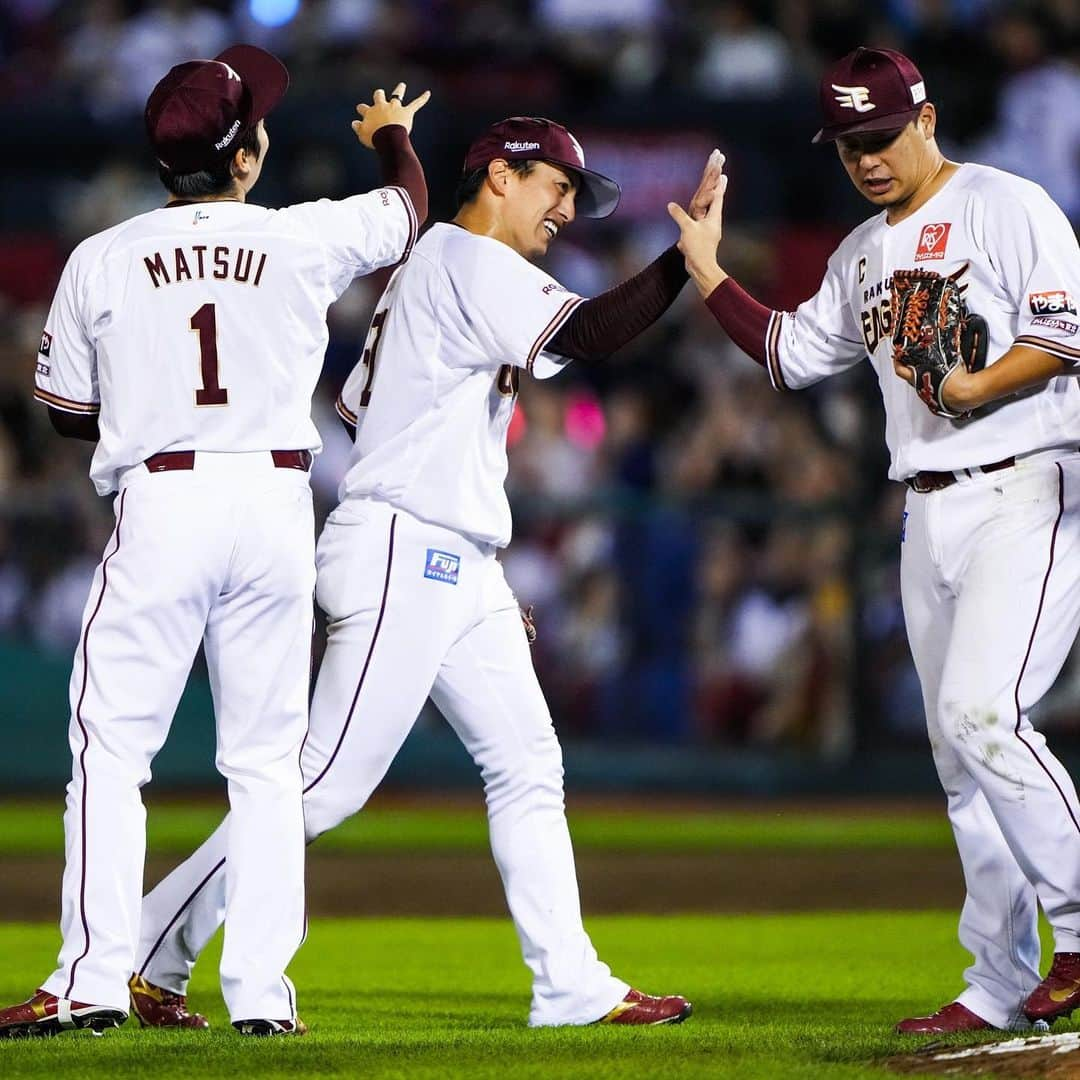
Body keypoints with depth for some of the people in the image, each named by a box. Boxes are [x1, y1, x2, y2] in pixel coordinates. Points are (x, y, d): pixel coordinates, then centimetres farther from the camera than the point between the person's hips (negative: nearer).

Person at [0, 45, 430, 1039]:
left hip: (161, 501, -2)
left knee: (112, 744, 2)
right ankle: (261, 989, 4)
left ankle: (94, 978, -6)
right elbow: (410, 208, 25)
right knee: (266, 759, 8)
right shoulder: (305, 239, 4)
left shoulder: (102, 261, 1)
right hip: (277, 504, 2)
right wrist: (392, 134, 46)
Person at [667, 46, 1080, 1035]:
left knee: (981, 711, -23)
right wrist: (705, 271, 17)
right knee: (959, 754, 5)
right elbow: (792, 352, 24)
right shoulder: (864, 255, 19)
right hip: (929, 513, 8)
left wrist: (977, 386, -27)